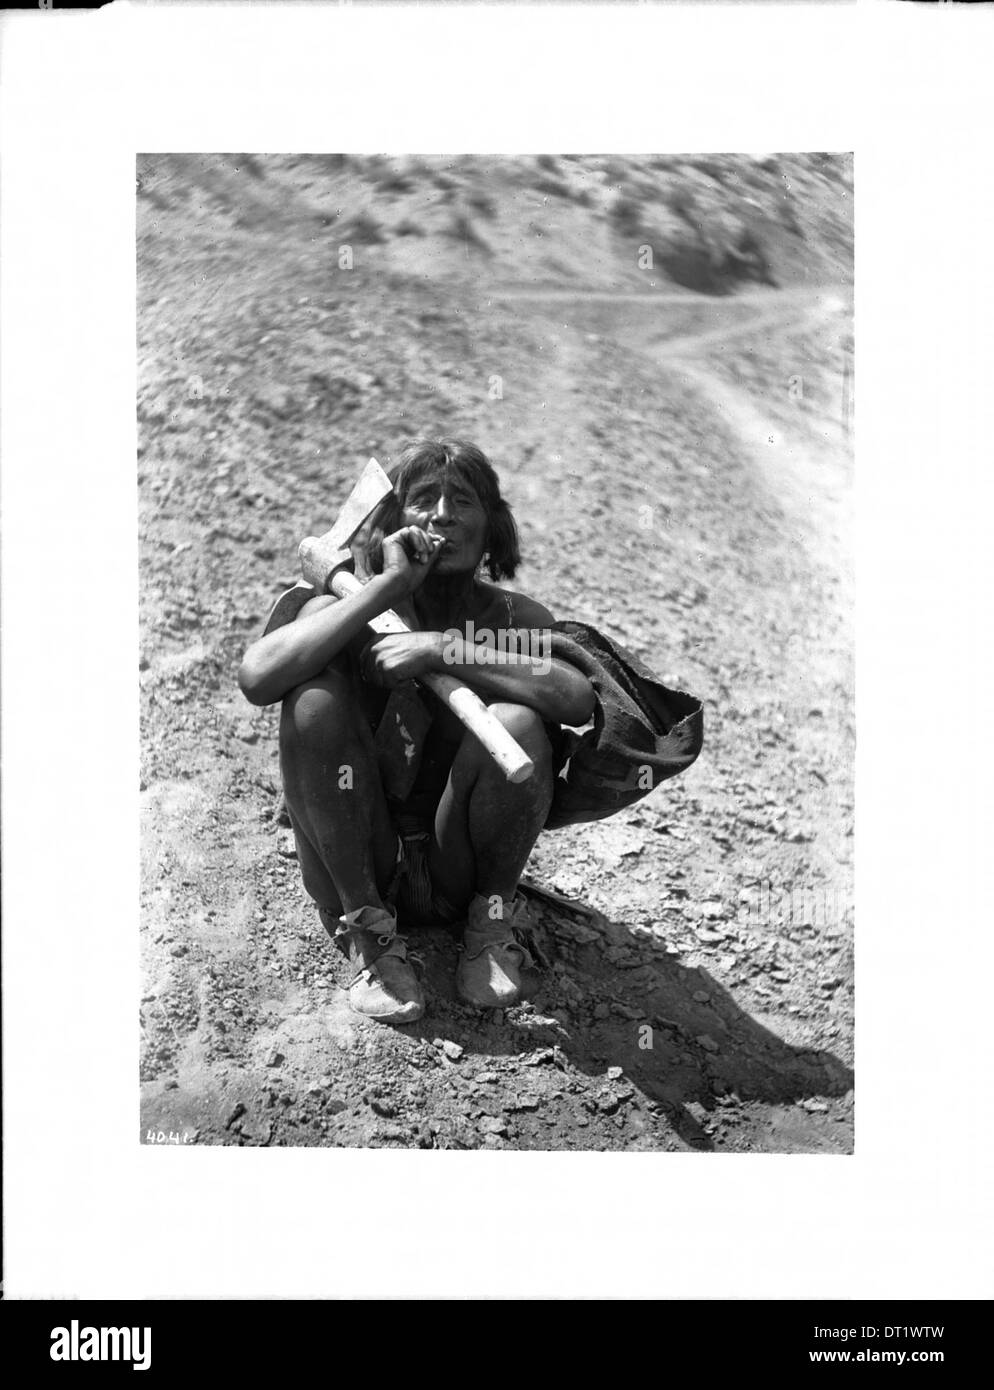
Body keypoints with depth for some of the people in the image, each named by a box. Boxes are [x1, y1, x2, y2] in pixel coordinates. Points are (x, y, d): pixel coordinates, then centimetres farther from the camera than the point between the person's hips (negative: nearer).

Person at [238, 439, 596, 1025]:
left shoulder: (518, 617, -4)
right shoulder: (348, 611, -5)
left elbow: (579, 700, -26)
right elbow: (257, 679, -26)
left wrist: (442, 647, -28)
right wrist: (386, 586, -24)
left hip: (457, 872, 0)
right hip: (355, 866, 0)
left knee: (517, 722, -26)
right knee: (315, 700, -23)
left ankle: (493, 918, -1)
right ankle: (368, 933, -10)